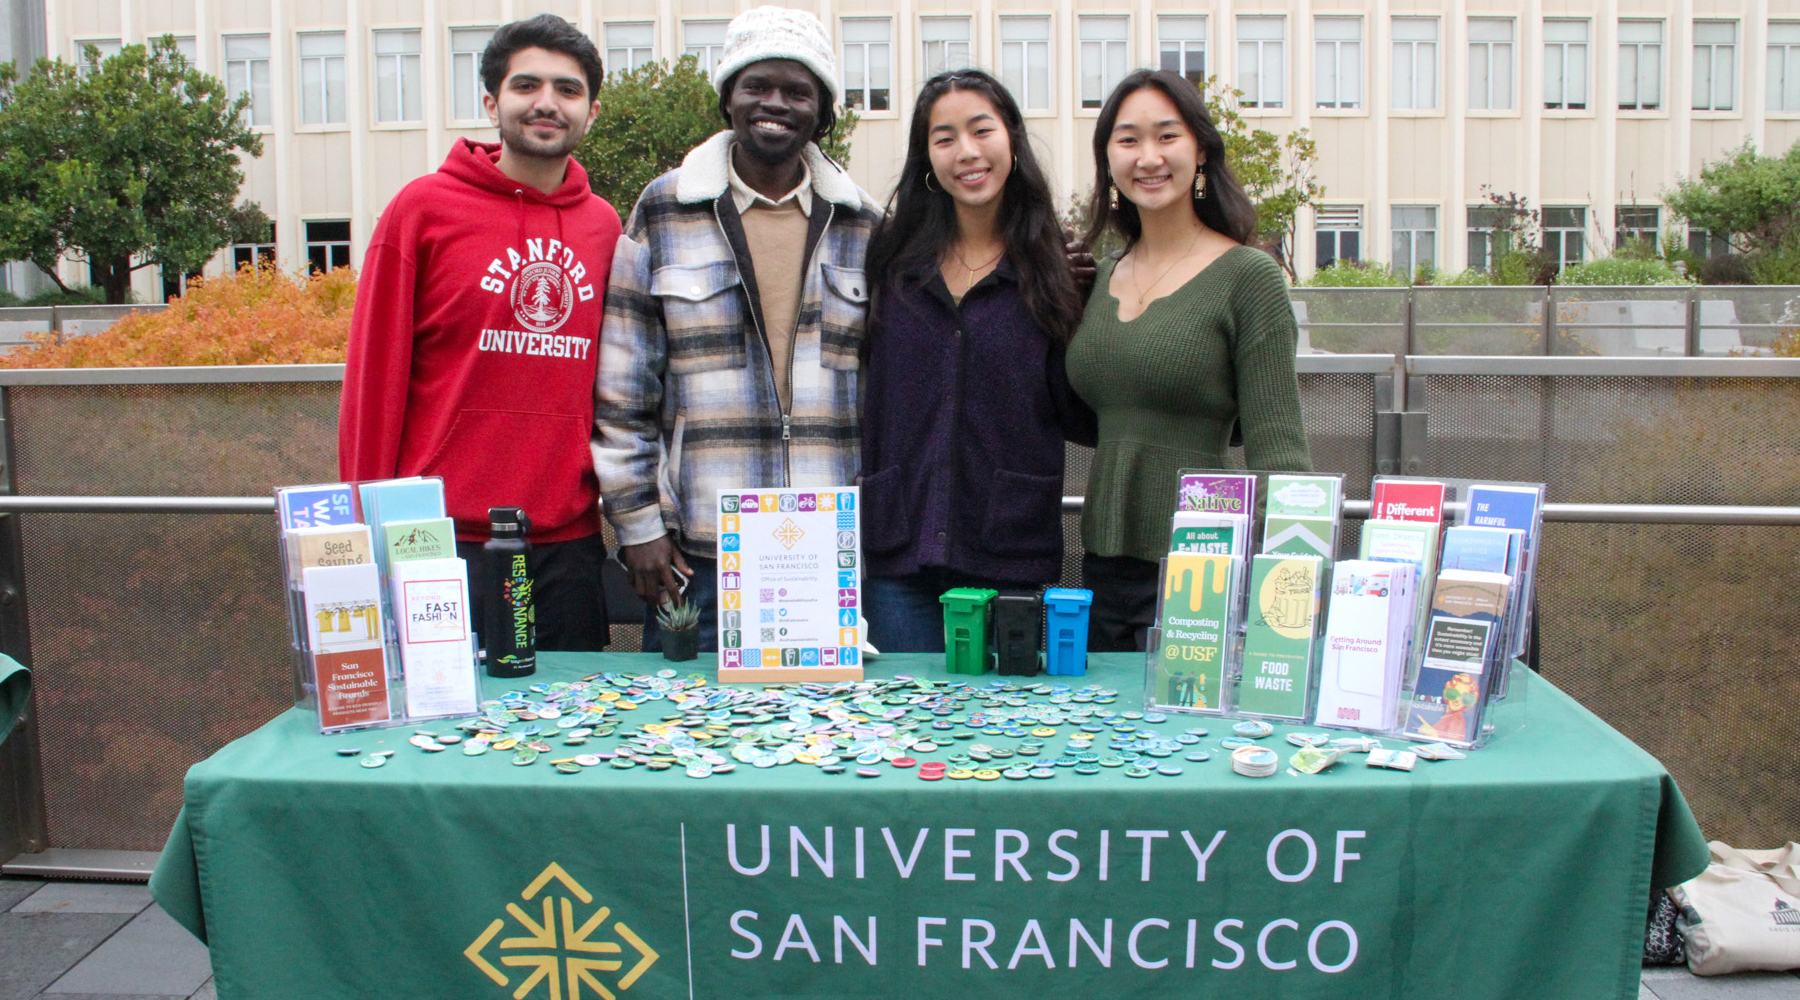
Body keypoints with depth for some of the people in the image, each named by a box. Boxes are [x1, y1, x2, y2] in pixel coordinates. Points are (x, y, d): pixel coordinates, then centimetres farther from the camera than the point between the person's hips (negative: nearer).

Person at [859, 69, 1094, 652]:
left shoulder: (1050, 270, 2)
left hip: (1009, 559, -1)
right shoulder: (892, 261, 7)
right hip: (898, 555, 2)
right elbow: (858, 393, 12)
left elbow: (1084, 420, 1)